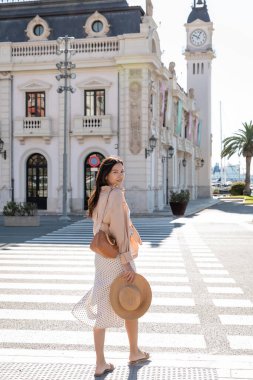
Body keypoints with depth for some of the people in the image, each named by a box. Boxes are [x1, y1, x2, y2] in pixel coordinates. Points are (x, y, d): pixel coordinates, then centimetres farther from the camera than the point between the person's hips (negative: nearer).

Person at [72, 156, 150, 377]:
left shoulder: (100, 195, 10)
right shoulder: (116, 194, -17)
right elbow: (119, 231, -22)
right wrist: (127, 263, -21)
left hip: (101, 256, 8)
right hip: (117, 256, -8)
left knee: (102, 306, 6)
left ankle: (101, 363, 10)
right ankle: (134, 352, 29)